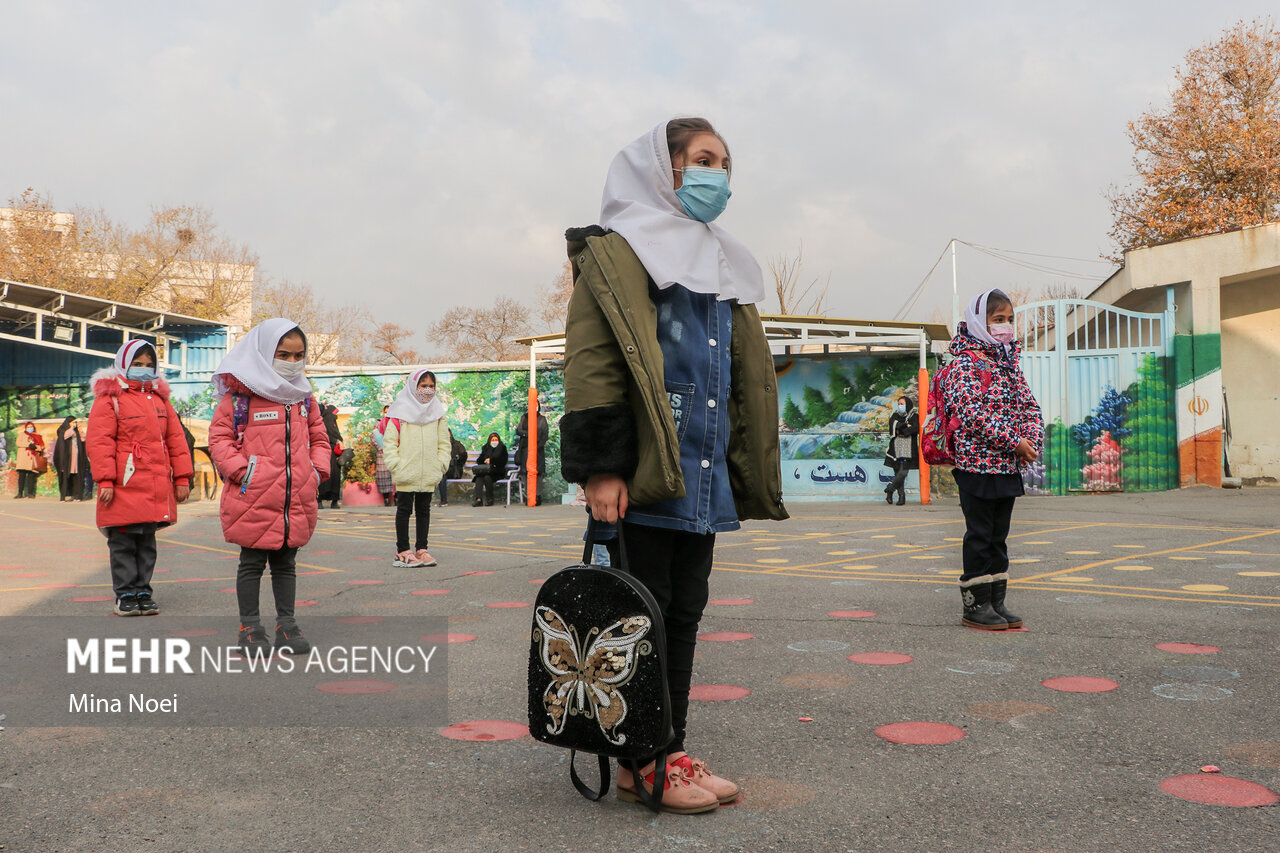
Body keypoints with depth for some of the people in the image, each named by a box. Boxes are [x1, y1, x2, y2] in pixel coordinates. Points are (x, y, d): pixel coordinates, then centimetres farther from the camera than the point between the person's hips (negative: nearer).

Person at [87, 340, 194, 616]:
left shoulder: (160, 397, 17)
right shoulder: (110, 397, -1)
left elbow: (176, 438, 16)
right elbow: (100, 441, -7)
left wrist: (181, 478, 10)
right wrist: (105, 480, -14)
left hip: (157, 488, 5)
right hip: (125, 487, -5)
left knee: (147, 543, 11)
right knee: (123, 543, 1)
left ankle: (142, 591, 19)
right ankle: (125, 594, 10)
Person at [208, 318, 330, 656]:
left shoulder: (303, 397, 12)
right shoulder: (240, 394, -6)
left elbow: (318, 437, 20)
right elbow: (219, 437, -4)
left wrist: (317, 469, 5)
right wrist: (240, 470, -15)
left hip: (296, 500, 5)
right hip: (253, 498, -5)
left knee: (286, 564, 13)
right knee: (252, 563, 6)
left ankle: (286, 625, 21)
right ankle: (250, 627, 16)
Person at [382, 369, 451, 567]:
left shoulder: (437, 412, 10)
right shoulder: (401, 411, -4)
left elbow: (444, 441, 14)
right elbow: (389, 440, -5)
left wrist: (441, 463, 3)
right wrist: (395, 464, -12)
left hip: (429, 474, 4)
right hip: (406, 474, -4)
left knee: (424, 510, 11)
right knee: (404, 510, 3)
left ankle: (421, 549, 19)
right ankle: (403, 551, 9)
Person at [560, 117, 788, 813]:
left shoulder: (720, 265, 23)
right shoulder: (617, 253, -2)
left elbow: (743, 376, 25)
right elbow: (591, 363, -11)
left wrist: (741, 469, 18)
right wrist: (601, 467, -20)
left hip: (702, 473, 8)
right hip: (644, 471, -8)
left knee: (684, 611, 11)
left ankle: (670, 750, 22)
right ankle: (643, 763, 10)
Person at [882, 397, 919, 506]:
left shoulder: (915, 416, 6)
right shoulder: (895, 416, 15)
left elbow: (916, 428, -11)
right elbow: (892, 425, -4)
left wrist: (900, 431, -7)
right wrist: (906, 426, -9)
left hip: (908, 449, -3)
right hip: (896, 448, 3)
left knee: (903, 473, -13)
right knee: (898, 473, 0)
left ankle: (890, 489, 5)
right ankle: (901, 496, 6)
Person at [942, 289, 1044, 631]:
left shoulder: (1009, 364, 16)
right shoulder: (965, 364, -10)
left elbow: (1030, 406, 15)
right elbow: (973, 413, -20)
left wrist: (1033, 439, -5)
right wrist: (1015, 442, -21)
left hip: (1008, 466, 8)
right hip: (978, 464, -8)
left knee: (998, 536, 13)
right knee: (979, 535, -1)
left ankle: (996, 602, 21)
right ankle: (975, 606, 8)